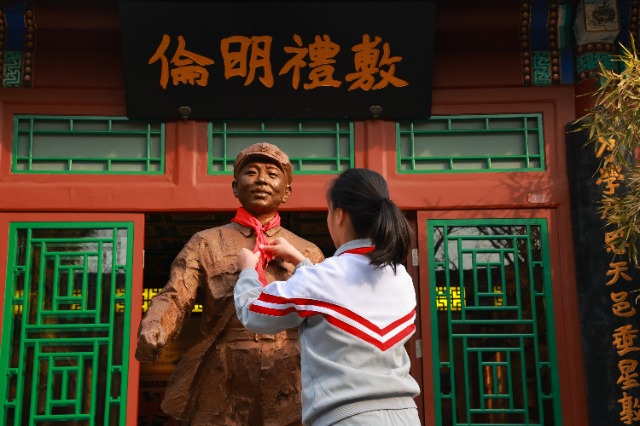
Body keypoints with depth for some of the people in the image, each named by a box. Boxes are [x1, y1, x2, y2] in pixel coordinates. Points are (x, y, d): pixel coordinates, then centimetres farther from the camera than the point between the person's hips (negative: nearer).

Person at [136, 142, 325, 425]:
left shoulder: (308, 254, 14)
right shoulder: (205, 243, 10)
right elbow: (173, 298, -3)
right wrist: (151, 333, -23)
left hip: (290, 396, 1)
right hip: (221, 392, -1)